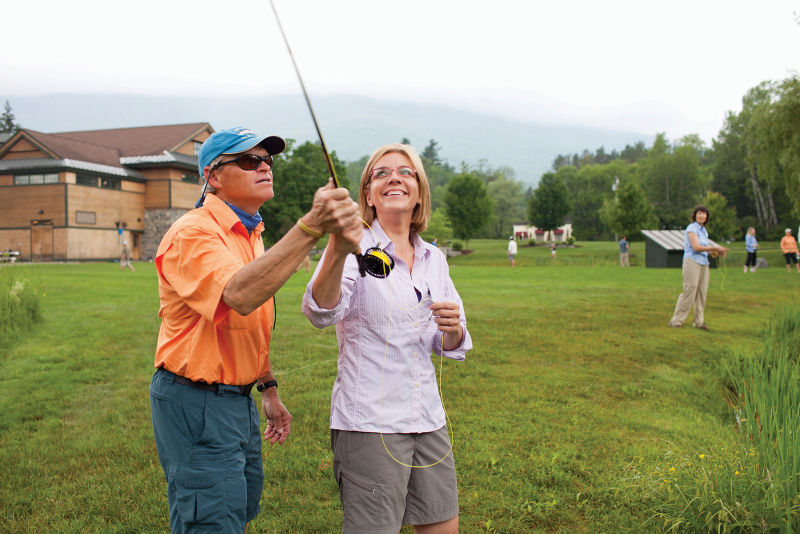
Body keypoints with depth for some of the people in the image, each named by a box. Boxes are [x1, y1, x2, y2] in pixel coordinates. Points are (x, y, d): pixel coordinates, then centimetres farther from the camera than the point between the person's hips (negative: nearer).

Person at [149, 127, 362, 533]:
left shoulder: (250, 235, 12)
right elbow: (240, 296, -39)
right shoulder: (193, 233, -18)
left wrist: (268, 389, 18)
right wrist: (312, 226, -45)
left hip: (238, 399, 9)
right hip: (196, 404, -9)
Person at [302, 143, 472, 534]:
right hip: (369, 423, -6)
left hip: (428, 418, 6)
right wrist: (336, 252, -49)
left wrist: (453, 329, -10)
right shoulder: (356, 249, -9)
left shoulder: (434, 258, 8)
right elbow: (322, 312, -29)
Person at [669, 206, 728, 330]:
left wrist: (718, 252, 2)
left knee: (702, 292, 5)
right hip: (692, 261, -8)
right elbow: (696, 247, -16)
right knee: (689, 291, -10)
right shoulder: (692, 228, -6)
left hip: (704, 263, 8)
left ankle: (699, 321, 12)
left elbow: (705, 248, 19)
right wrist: (715, 248, -13)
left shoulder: (704, 230, 19)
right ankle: (676, 320, -4)